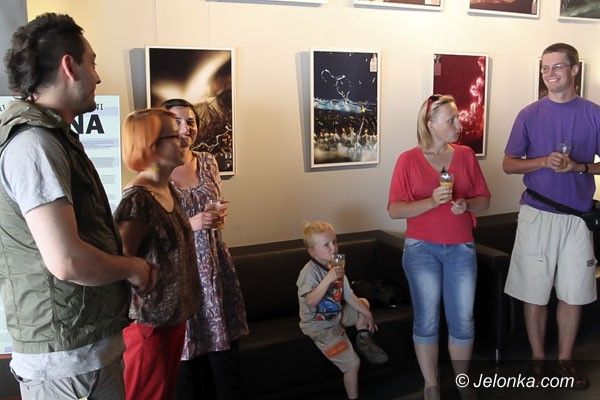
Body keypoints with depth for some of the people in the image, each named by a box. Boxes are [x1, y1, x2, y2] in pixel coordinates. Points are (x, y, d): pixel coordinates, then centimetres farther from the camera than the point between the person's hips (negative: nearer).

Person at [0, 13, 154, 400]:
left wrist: (124, 261, 8)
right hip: (65, 356, -9)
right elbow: (66, 261, -27)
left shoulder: (55, 136, 14)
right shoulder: (32, 143, -19)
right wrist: (132, 267, -11)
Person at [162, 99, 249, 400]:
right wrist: (189, 224, -18)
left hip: (215, 265, 5)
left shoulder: (208, 162, 8)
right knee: (187, 356, 4)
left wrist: (220, 215, -1)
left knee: (226, 350, 7)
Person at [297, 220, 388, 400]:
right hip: (320, 326, -8)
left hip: (336, 315, 8)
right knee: (352, 363, -10)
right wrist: (328, 279, -40)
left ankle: (363, 338, 11)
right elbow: (311, 301, -35)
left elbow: (349, 296, 8)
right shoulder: (310, 271, -22)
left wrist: (367, 314, 5)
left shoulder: (336, 267, 1)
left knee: (363, 302, 17)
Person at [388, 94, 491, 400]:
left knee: (463, 322, 8)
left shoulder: (466, 155, 3)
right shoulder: (408, 160, -7)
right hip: (421, 249, -2)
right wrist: (432, 201, -23)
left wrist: (466, 204, -14)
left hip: (461, 249, 3)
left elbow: (484, 200, 8)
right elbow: (394, 211, -9)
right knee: (427, 321, 7)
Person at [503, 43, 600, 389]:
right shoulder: (529, 114, 0)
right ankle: (538, 359, 22)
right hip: (537, 214, -1)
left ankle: (566, 359, 26)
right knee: (535, 292, 5)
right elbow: (508, 164, 1)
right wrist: (544, 161, -16)